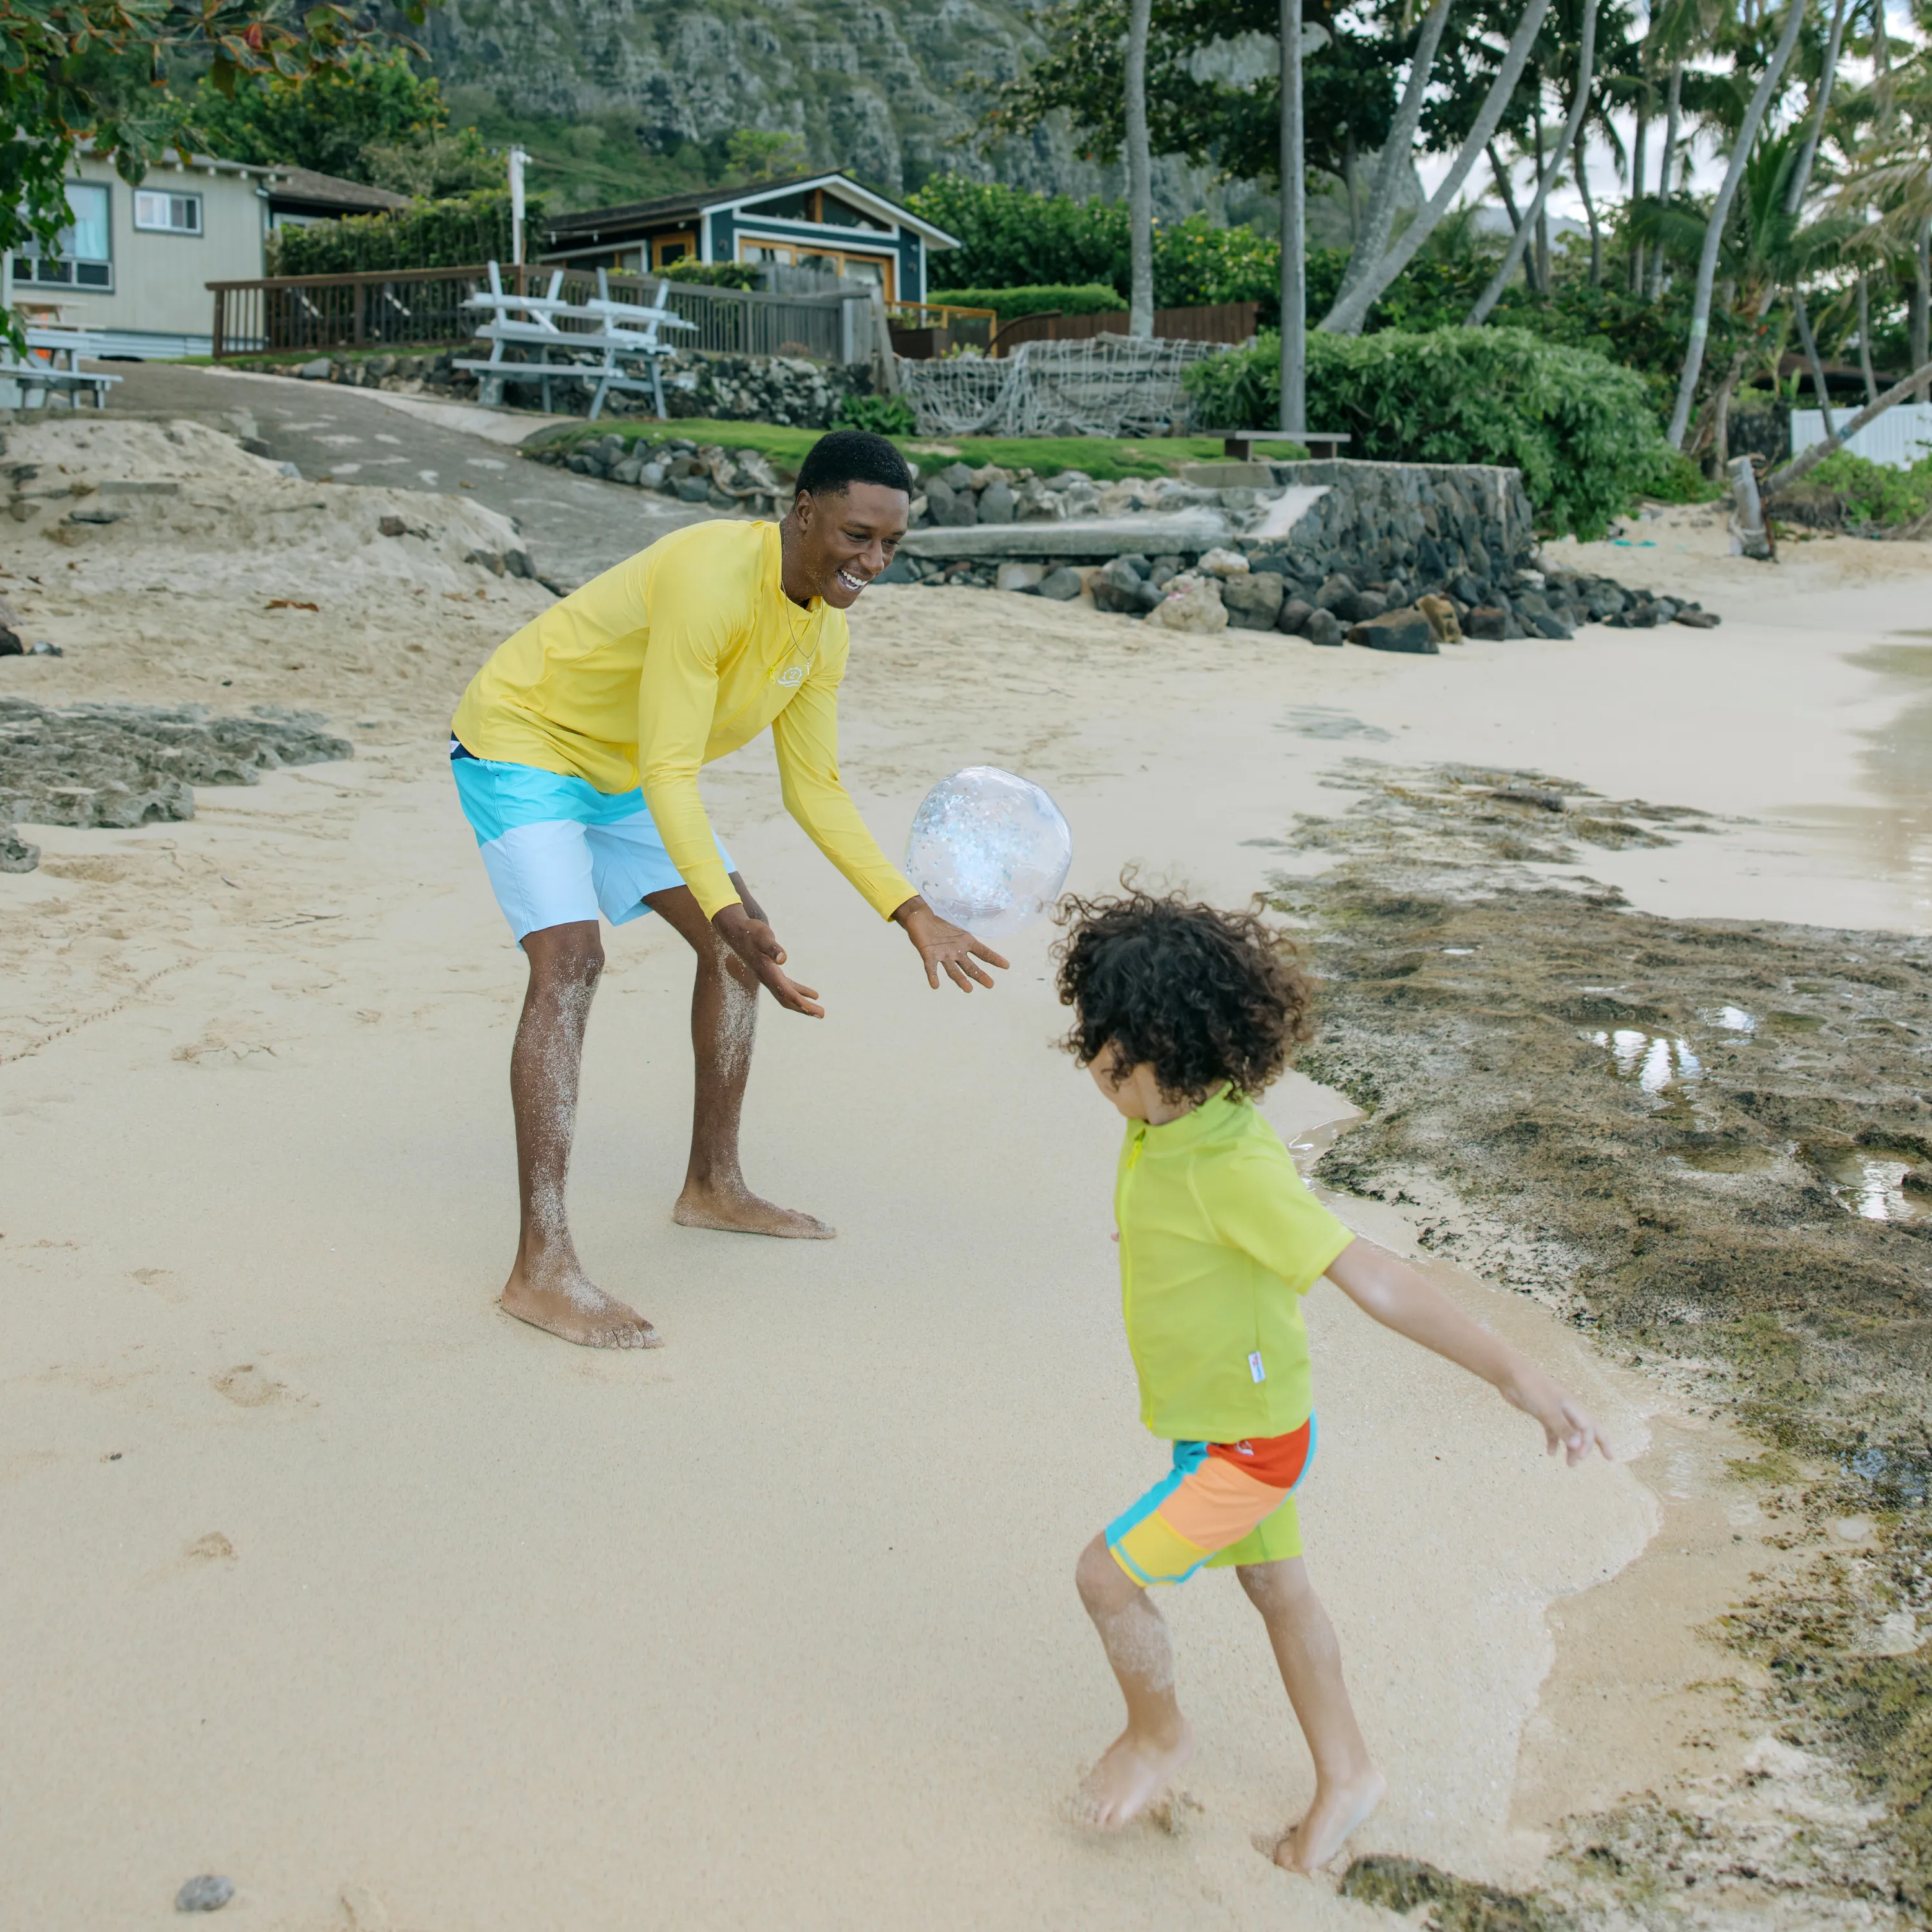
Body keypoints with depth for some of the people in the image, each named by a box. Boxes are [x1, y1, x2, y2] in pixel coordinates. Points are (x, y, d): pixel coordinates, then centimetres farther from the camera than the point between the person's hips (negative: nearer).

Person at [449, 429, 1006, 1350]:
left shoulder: (824, 627, -3)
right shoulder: (713, 578, -32)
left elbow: (816, 789, 4)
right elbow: (669, 772, -34)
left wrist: (912, 913, -1)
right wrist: (727, 909, -44)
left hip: (621, 771, 9)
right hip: (519, 745, -9)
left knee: (739, 943, 9)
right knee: (569, 962, -24)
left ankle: (713, 1185, 24)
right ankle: (541, 1266, -26)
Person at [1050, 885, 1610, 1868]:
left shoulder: (1231, 1171, -35)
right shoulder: (1163, 1125, -9)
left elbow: (1371, 1277, -37)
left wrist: (1511, 1372, -38)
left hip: (1246, 1443, -9)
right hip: (1229, 1419, 9)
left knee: (1106, 1574, 0)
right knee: (1277, 1590, 21)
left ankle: (1157, 1733, 27)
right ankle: (1345, 1775, 40)